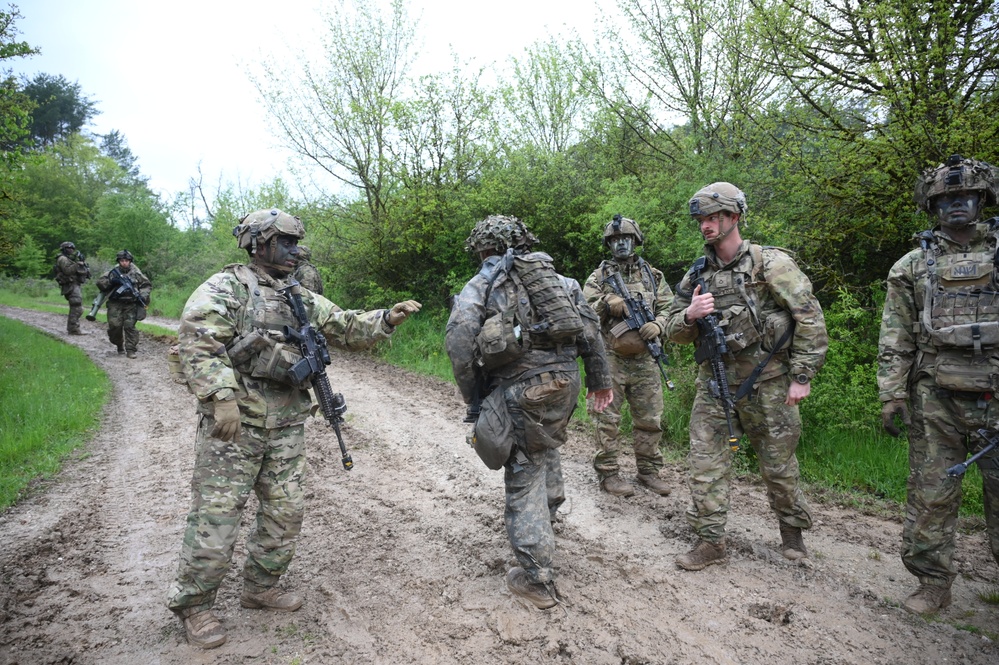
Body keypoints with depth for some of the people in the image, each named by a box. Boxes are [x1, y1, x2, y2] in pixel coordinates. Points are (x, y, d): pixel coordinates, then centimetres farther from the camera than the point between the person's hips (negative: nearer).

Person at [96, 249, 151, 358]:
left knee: (130, 326, -6)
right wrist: (111, 281, -13)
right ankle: (119, 345, 18)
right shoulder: (114, 272, 5)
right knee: (115, 325, -7)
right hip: (116, 304, 1)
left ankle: (131, 350, -1)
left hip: (131, 305, -1)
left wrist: (143, 295, -6)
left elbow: (147, 285, 10)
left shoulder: (135, 272, 6)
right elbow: (100, 283, 4)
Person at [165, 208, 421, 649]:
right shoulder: (226, 287, -6)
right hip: (233, 424, -7)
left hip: (286, 427, 7)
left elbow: (345, 328, 15)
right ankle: (193, 605, 17)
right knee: (216, 515, 0)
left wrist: (387, 320, -1)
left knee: (285, 512, 13)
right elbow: (196, 339, -18)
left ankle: (260, 588, 31)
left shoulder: (301, 298, 16)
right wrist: (222, 396, -27)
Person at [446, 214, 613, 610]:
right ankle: (550, 508, 45)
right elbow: (589, 324, 9)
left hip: (520, 390, -4)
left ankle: (538, 580, 8)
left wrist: (471, 392, -3)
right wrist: (600, 378, 15)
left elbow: (459, 336, -13)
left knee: (524, 478, 4)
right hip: (566, 381, 5)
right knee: (546, 444, 32)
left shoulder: (479, 285, 3)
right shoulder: (554, 274, 15)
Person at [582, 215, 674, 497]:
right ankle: (608, 473, 12)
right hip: (610, 359, -3)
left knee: (650, 419, 10)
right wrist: (606, 304, -18)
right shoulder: (599, 276, 4)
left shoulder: (653, 275, 11)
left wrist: (658, 325, -10)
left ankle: (649, 470, 24)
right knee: (608, 419, 2)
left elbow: (670, 308, 9)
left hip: (645, 359, 3)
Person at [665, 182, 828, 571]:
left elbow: (809, 318, -9)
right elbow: (675, 333, 10)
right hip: (715, 383, 4)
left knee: (778, 465, 12)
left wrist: (802, 376, -12)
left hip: (766, 384, -4)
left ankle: (792, 529, 36)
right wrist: (690, 315, -13)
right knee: (705, 462, 1)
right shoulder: (697, 275, 6)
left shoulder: (770, 264, -8)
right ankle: (710, 541, 13)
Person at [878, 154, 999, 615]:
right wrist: (891, 394, -2)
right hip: (935, 399, 0)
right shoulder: (913, 266, 8)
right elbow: (895, 339, 5)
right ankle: (933, 582, 17)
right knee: (931, 493, 4)